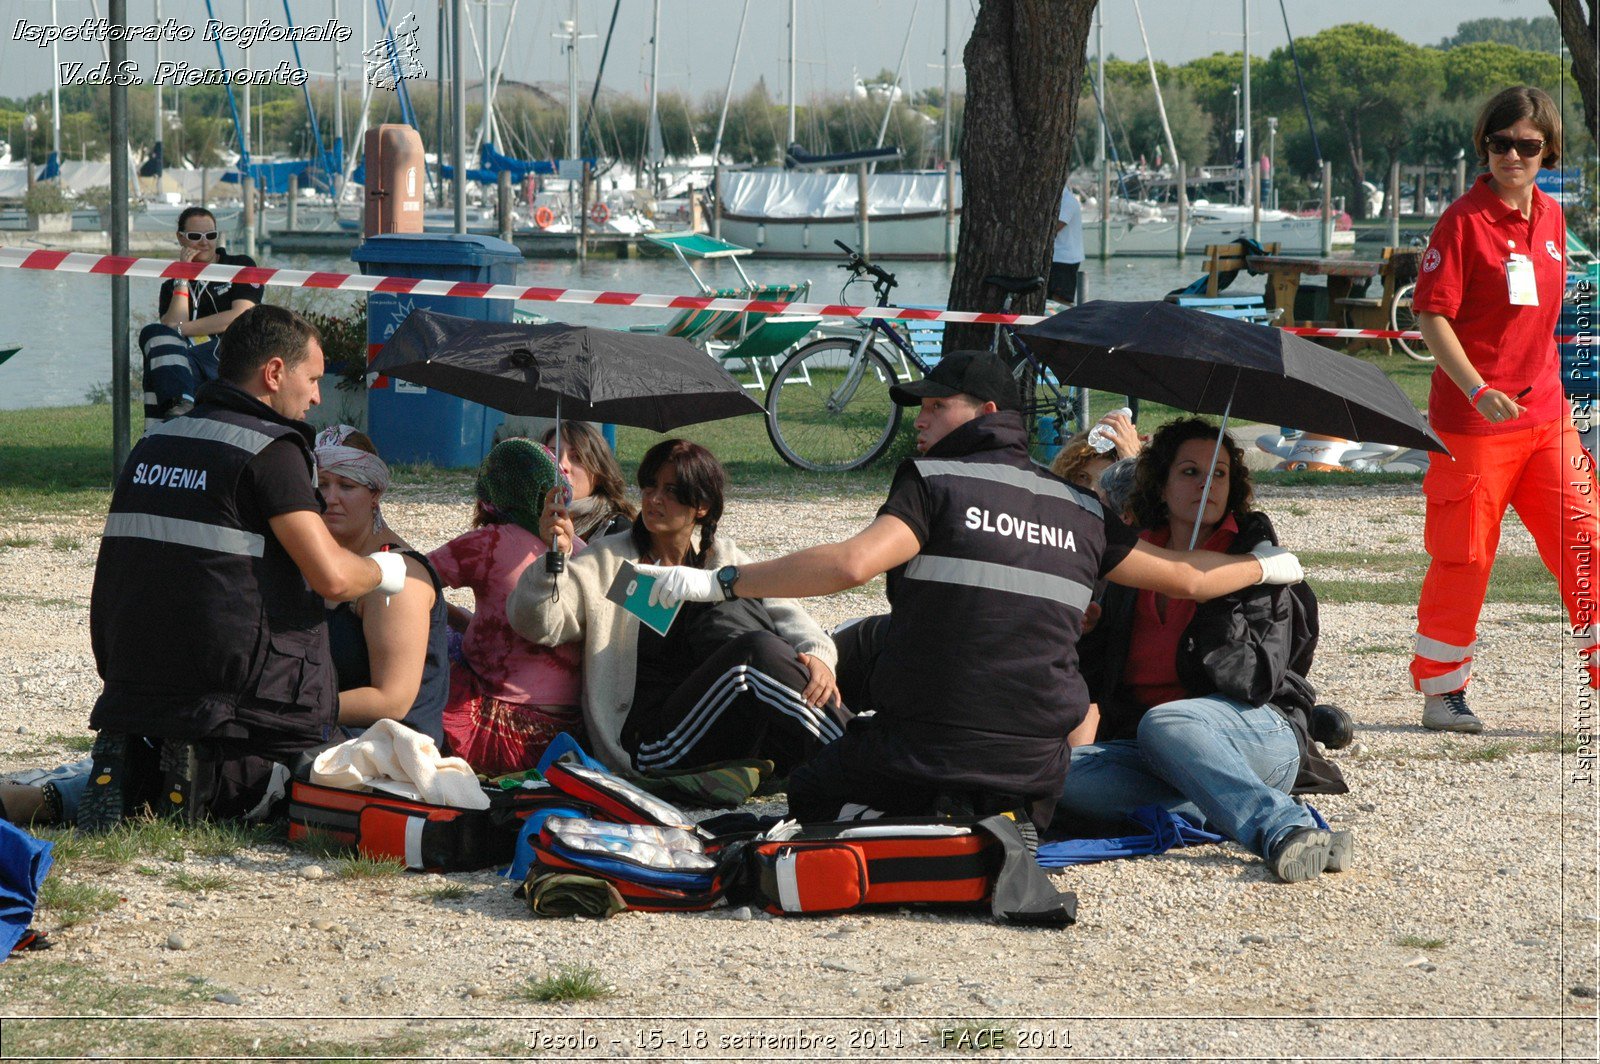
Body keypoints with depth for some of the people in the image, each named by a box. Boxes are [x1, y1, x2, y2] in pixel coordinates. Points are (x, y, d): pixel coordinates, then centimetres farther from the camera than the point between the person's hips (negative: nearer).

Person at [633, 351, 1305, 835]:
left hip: (920, 745, -4)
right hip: (1036, 768, 4)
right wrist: (1267, 565, 40)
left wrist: (720, 583, -21)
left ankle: (922, 823, -9)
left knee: (808, 798, 22)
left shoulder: (935, 481, -7)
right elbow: (1188, 579, 18)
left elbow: (853, 563, -24)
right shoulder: (1080, 510, 9)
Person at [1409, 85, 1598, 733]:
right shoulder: (1464, 219, -9)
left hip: (1544, 412, 5)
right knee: (1463, 557, 2)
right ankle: (1441, 693, 13)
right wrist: (1479, 391, -23)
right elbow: (1432, 316, -13)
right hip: (1472, 420, -5)